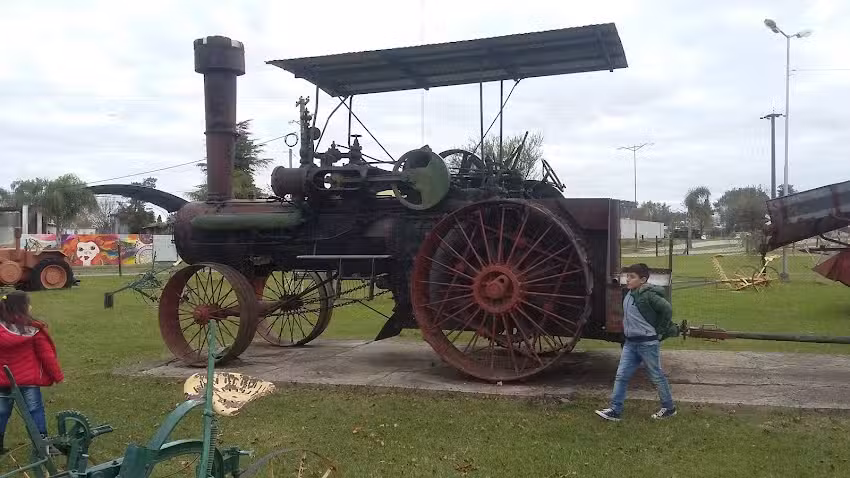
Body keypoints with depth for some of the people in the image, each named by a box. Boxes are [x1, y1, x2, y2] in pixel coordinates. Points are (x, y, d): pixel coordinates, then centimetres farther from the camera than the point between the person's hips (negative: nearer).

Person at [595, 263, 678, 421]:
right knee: (621, 376, 3)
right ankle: (615, 410, 6)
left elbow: (667, 309, -19)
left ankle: (669, 408, 25)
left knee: (657, 376, 8)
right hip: (630, 343, 8)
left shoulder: (649, 295, -17)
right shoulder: (629, 295, 7)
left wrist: (660, 331, -11)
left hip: (648, 343, -8)